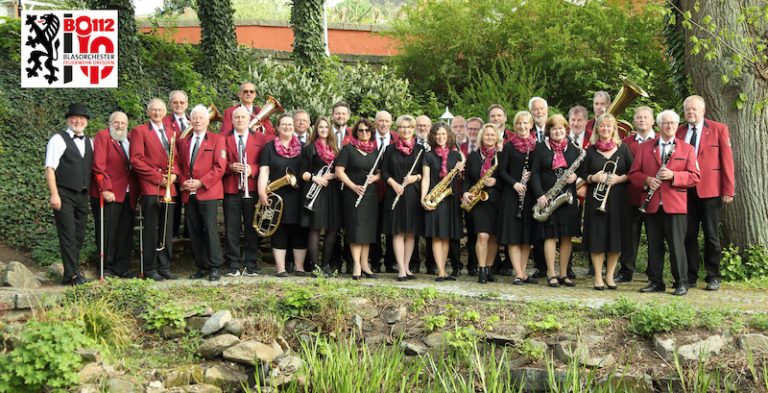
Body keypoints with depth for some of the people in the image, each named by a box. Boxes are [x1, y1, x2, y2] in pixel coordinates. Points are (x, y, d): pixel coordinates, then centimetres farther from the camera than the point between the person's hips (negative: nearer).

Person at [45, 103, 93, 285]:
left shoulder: (89, 142, 14)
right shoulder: (58, 140, -4)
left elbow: (92, 168, 17)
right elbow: (50, 168, -9)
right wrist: (54, 194, -16)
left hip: (83, 195, 6)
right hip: (64, 195, -6)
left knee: (79, 235, 9)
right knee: (68, 235, -8)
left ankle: (72, 271, 18)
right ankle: (72, 275, -8)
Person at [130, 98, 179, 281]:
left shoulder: (171, 133, 19)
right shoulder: (139, 131, 0)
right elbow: (136, 160, -8)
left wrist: (174, 173, -1)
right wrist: (158, 177, -12)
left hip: (168, 188, 6)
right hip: (150, 188, -5)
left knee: (167, 230, 7)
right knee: (151, 230, -4)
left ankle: (164, 266, 13)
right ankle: (150, 269, 2)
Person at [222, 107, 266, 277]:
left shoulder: (260, 138, 10)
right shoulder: (224, 139, 10)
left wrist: (252, 169, -11)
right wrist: (230, 167, -10)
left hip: (252, 189, 0)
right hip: (231, 189, 0)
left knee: (252, 229, 2)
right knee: (232, 230, 0)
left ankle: (251, 265, 8)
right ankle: (233, 265, 6)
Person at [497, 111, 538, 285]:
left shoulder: (537, 146, 6)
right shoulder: (509, 146, 1)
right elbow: (502, 171, -1)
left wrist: (532, 176, -10)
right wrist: (515, 183, -16)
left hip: (530, 195, 3)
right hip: (512, 194, -2)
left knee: (527, 234, 6)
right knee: (513, 235, -5)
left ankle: (523, 272, 13)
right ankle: (518, 274, -4)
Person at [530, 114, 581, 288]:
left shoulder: (573, 149, 10)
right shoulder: (541, 148, 3)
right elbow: (535, 173, -2)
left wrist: (576, 176, -8)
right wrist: (539, 195, -13)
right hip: (547, 199, -3)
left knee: (566, 236, 4)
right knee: (550, 235, -3)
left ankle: (563, 274, 12)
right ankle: (551, 274, 1)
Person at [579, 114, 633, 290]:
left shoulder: (623, 148, 6)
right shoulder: (590, 150, 7)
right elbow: (581, 174, 8)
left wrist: (620, 179, -13)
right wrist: (593, 178, -11)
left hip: (618, 200, 0)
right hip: (596, 199, 0)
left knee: (616, 237, 1)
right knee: (596, 238, -3)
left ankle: (610, 276, 12)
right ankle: (598, 277, 5)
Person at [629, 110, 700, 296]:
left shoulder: (687, 149, 8)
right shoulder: (644, 147, 13)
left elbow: (695, 176, 0)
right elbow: (634, 173, 10)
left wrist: (673, 176, -15)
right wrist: (646, 180, -10)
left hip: (675, 205, -2)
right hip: (652, 205, 2)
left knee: (676, 244, -4)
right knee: (654, 245, 7)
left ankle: (681, 282, 4)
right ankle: (655, 282, 14)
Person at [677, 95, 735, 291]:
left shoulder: (719, 129, 1)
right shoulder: (679, 132, 9)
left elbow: (727, 160, -1)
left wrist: (728, 190, -7)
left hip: (710, 189, -3)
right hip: (685, 189, 3)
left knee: (711, 235, 4)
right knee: (688, 235, 6)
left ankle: (713, 277, 12)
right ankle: (690, 277, 13)